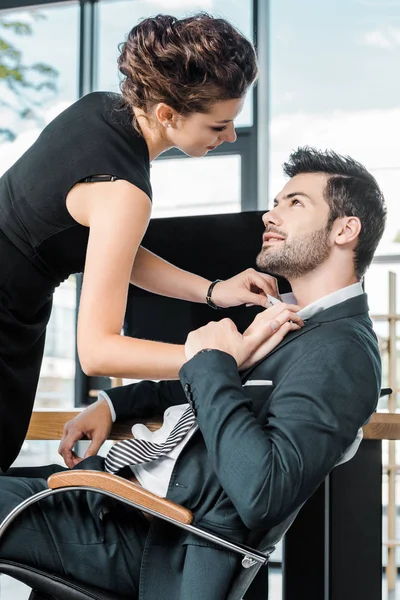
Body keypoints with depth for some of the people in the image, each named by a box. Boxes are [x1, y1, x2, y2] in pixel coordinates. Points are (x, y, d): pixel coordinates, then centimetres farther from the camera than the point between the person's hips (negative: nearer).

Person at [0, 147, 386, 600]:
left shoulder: (342, 351, -19)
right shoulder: (290, 321, 13)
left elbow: (263, 495, -31)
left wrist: (212, 362, -21)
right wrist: (111, 403, 12)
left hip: (154, 535, -10)